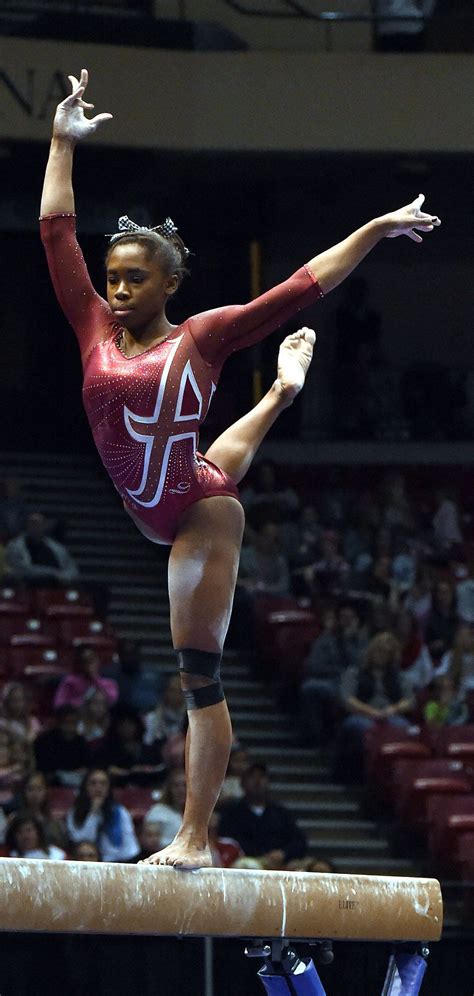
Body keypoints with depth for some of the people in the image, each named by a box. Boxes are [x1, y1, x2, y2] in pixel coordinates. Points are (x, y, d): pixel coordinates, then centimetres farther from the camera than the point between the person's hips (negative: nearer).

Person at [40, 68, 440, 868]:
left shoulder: (200, 338, -11)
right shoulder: (96, 332, -1)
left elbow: (301, 288, -10)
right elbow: (57, 235, 2)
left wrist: (376, 230, -13)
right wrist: (63, 145, 3)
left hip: (196, 511, -6)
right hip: (155, 512, 6)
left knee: (200, 673, -6)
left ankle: (194, 839, -6)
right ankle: (283, 388, 60)